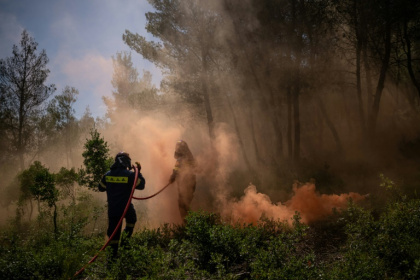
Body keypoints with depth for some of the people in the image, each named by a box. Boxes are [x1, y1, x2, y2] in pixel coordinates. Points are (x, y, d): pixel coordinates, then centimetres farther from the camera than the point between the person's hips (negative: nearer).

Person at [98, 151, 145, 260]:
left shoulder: (107, 174, 1)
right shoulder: (130, 174, -12)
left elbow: (100, 188, 15)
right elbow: (141, 185, -1)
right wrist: (139, 172, 7)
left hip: (112, 209, 3)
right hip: (126, 208, -3)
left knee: (113, 231, 13)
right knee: (131, 220, 29)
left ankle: (114, 254, 16)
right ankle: (126, 239, 16)